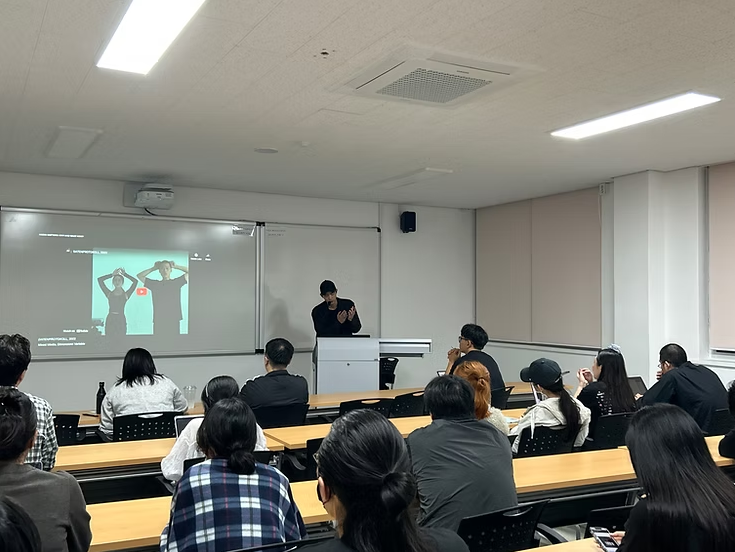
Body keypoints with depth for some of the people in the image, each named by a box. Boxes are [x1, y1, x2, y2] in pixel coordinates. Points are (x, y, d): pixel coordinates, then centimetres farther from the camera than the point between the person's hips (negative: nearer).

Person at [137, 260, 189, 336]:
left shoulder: (177, 282, 8)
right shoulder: (154, 284, 12)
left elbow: (189, 271, 7)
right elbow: (140, 276, 16)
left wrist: (175, 266, 8)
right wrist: (154, 268, 12)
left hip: (174, 321, -1)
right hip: (158, 321, 1)